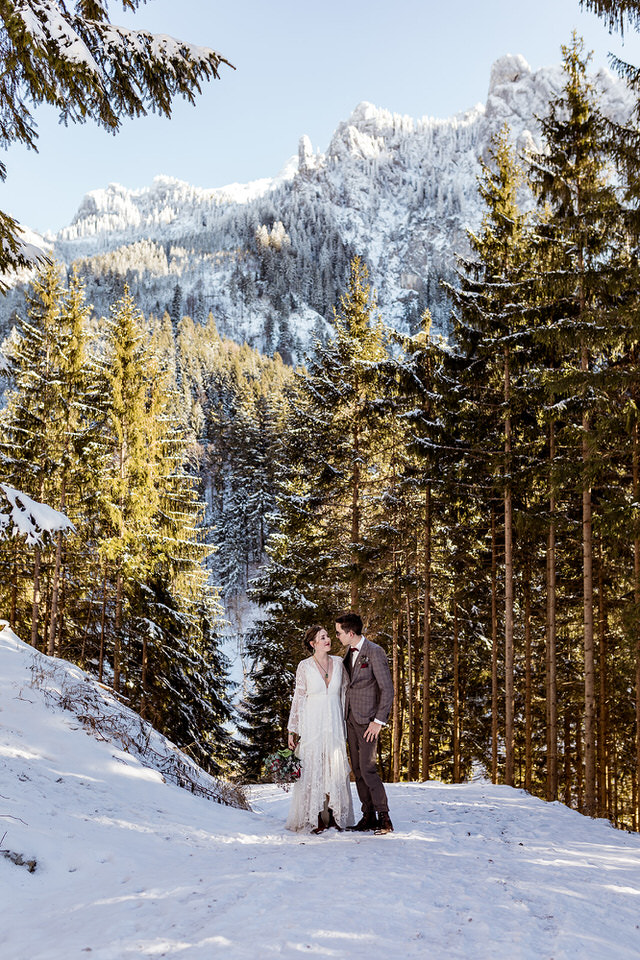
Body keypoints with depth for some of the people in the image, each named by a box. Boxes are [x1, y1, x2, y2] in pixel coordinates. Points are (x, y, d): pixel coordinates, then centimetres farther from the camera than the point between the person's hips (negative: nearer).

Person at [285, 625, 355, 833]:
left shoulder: (338, 662, 6)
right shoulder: (304, 666, -3)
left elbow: (346, 694, 12)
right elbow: (298, 699, 0)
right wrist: (292, 730, -2)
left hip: (334, 723, 3)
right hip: (312, 724, -3)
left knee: (336, 769, 2)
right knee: (313, 769, -2)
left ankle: (335, 816, 10)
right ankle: (316, 819, 4)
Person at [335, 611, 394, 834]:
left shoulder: (375, 652, -14)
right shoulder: (349, 651, 11)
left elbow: (387, 689, -16)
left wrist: (379, 721, -17)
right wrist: (344, 714, 14)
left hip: (367, 719, -8)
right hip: (351, 717, 8)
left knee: (367, 768, -11)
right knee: (357, 770, 8)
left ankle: (383, 816, 0)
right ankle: (368, 816, 14)